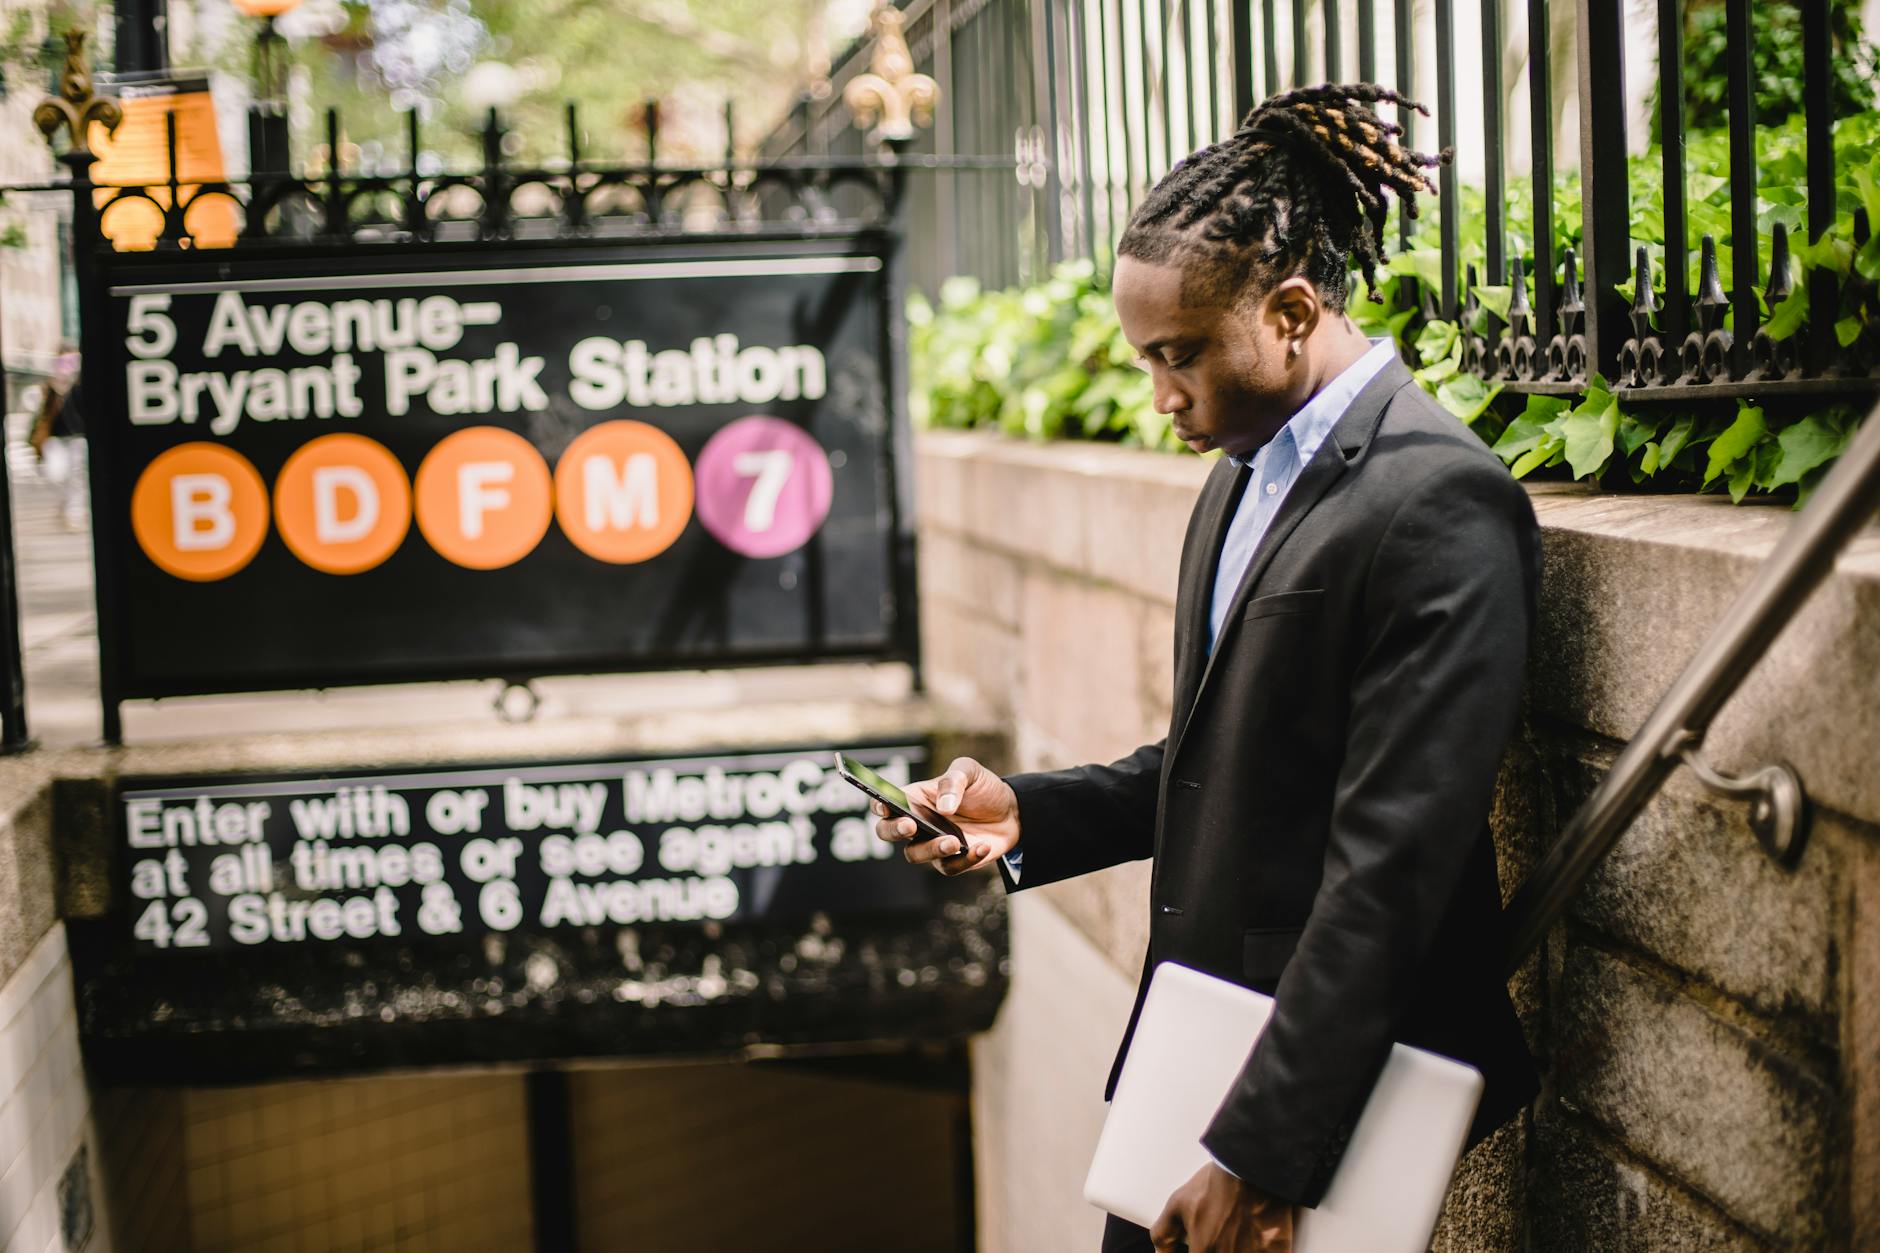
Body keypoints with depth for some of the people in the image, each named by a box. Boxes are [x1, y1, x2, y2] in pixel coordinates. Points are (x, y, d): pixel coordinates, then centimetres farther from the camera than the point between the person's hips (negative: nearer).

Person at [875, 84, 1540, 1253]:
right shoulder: (1246, 473, 11)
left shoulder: (1440, 506, -18)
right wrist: (1025, 815, 4)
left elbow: (1390, 867, -22)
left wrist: (1260, 1154, -22)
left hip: (1323, 1089, -8)